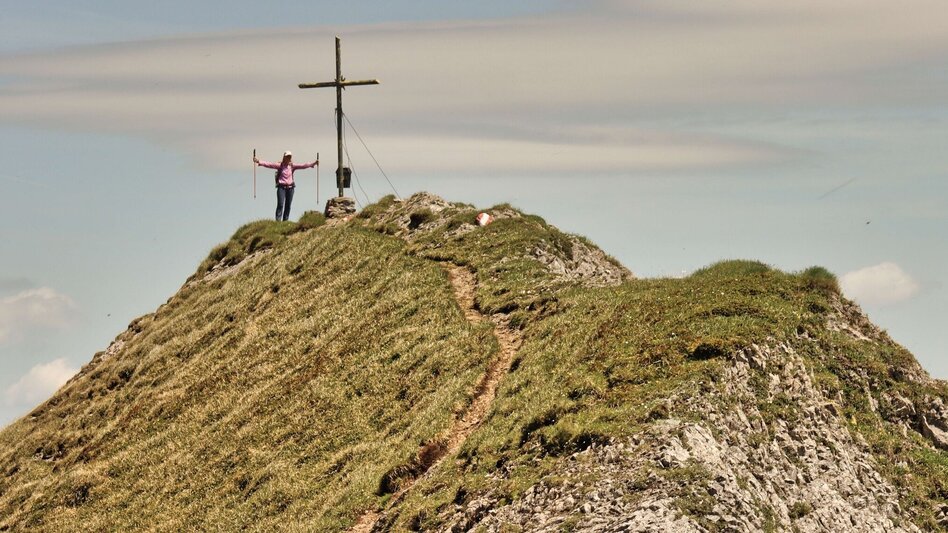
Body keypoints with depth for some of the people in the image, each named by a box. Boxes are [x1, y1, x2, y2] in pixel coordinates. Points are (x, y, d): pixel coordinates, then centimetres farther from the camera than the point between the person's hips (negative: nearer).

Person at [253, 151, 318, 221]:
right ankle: (278, 220, -15)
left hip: (290, 187, 3)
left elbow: (303, 166, 1)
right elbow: (269, 164, -8)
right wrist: (259, 162, -18)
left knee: (288, 206, 5)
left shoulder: (292, 166, 7)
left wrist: (313, 163, -8)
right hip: (281, 187, -3)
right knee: (280, 205, -12)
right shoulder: (280, 165, -1)